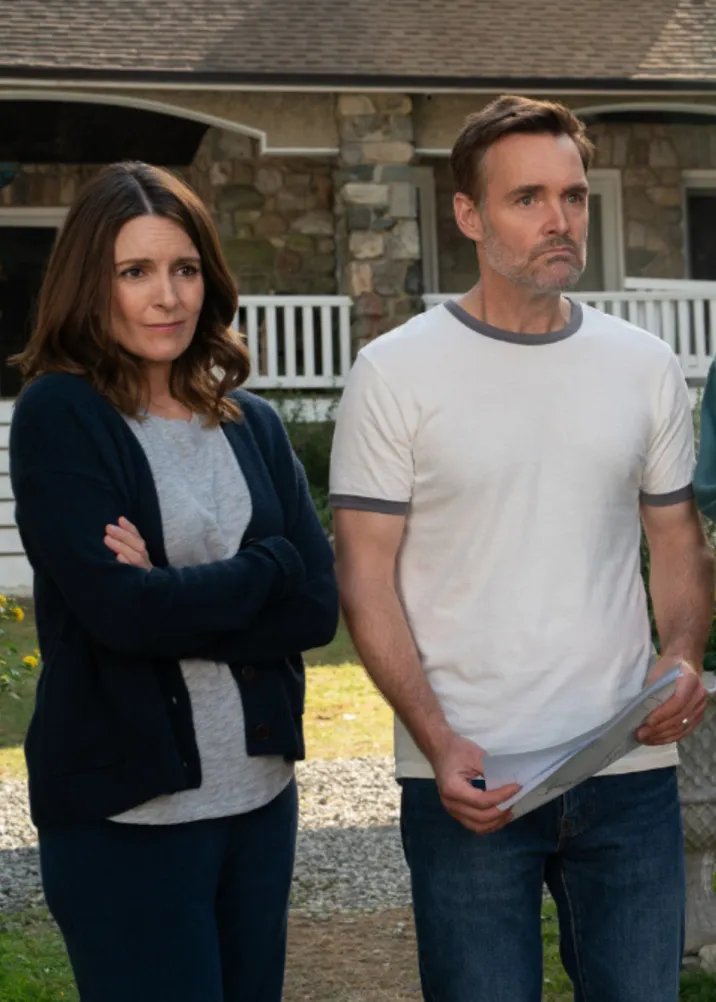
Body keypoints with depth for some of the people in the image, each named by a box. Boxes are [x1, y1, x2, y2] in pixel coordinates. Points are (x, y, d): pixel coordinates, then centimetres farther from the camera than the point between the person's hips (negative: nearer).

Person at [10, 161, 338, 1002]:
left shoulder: (251, 424, 8)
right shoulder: (59, 417, -7)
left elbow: (317, 606, -1)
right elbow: (116, 608, -18)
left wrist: (177, 599, -13)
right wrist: (263, 571, -7)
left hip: (260, 795, 5)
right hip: (126, 811, -5)